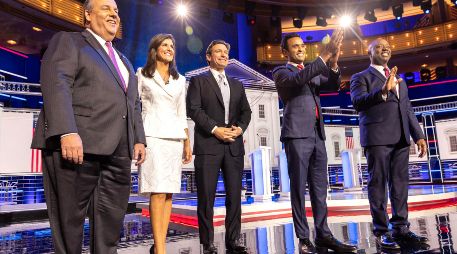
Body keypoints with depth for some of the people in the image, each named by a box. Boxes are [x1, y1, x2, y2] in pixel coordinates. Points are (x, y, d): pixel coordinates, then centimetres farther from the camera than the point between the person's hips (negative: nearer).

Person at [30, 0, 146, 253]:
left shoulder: (124, 61, 27)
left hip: (118, 150, 7)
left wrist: (138, 139, 11)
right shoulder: (68, 41, 6)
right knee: (70, 215, 4)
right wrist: (67, 133, -23)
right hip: (77, 143, -6)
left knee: (112, 218, 8)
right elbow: (55, 84, -10)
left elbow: (133, 104, 24)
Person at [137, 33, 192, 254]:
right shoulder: (142, 75, 7)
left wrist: (187, 142, 12)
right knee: (158, 191, -14)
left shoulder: (180, 80, 19)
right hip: (152, 135, -4)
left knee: (169, 192, 0)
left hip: (174, 137, 5)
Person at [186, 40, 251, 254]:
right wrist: (215, 129, -13)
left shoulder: (237, 85, 22)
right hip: (208, 145, -4)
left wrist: (240, 128, -3)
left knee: (234, 195, 5)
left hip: (234, 145, 5)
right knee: (206, 196, -1)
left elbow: (246, 111, 17)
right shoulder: (198, 81, 8)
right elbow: (193, 109, -4)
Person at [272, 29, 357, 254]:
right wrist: (324, 55, -21)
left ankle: (323, 235, 14)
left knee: (320, 187, 7)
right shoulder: (281, 72, 4)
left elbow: (333, 86, 9)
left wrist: (333, 64, -9)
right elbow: (298, 80, -18)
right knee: (299, 188, -3)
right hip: (297, 135, -6)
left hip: (317, 135, 7)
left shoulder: (314, 72, 23)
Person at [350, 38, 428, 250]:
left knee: (400, 183, 7)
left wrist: (418, 135, 13)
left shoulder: (399, 79, 25)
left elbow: (407, 109, 22)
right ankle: (382, 231, 1)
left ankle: (400, 228, 14)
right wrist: (382, 91, -27)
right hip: (377, 137, -6)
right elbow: (358, 103, -12)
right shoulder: (361, 77, 5)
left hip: (401, 137, 6)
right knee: (378, 183, -4)